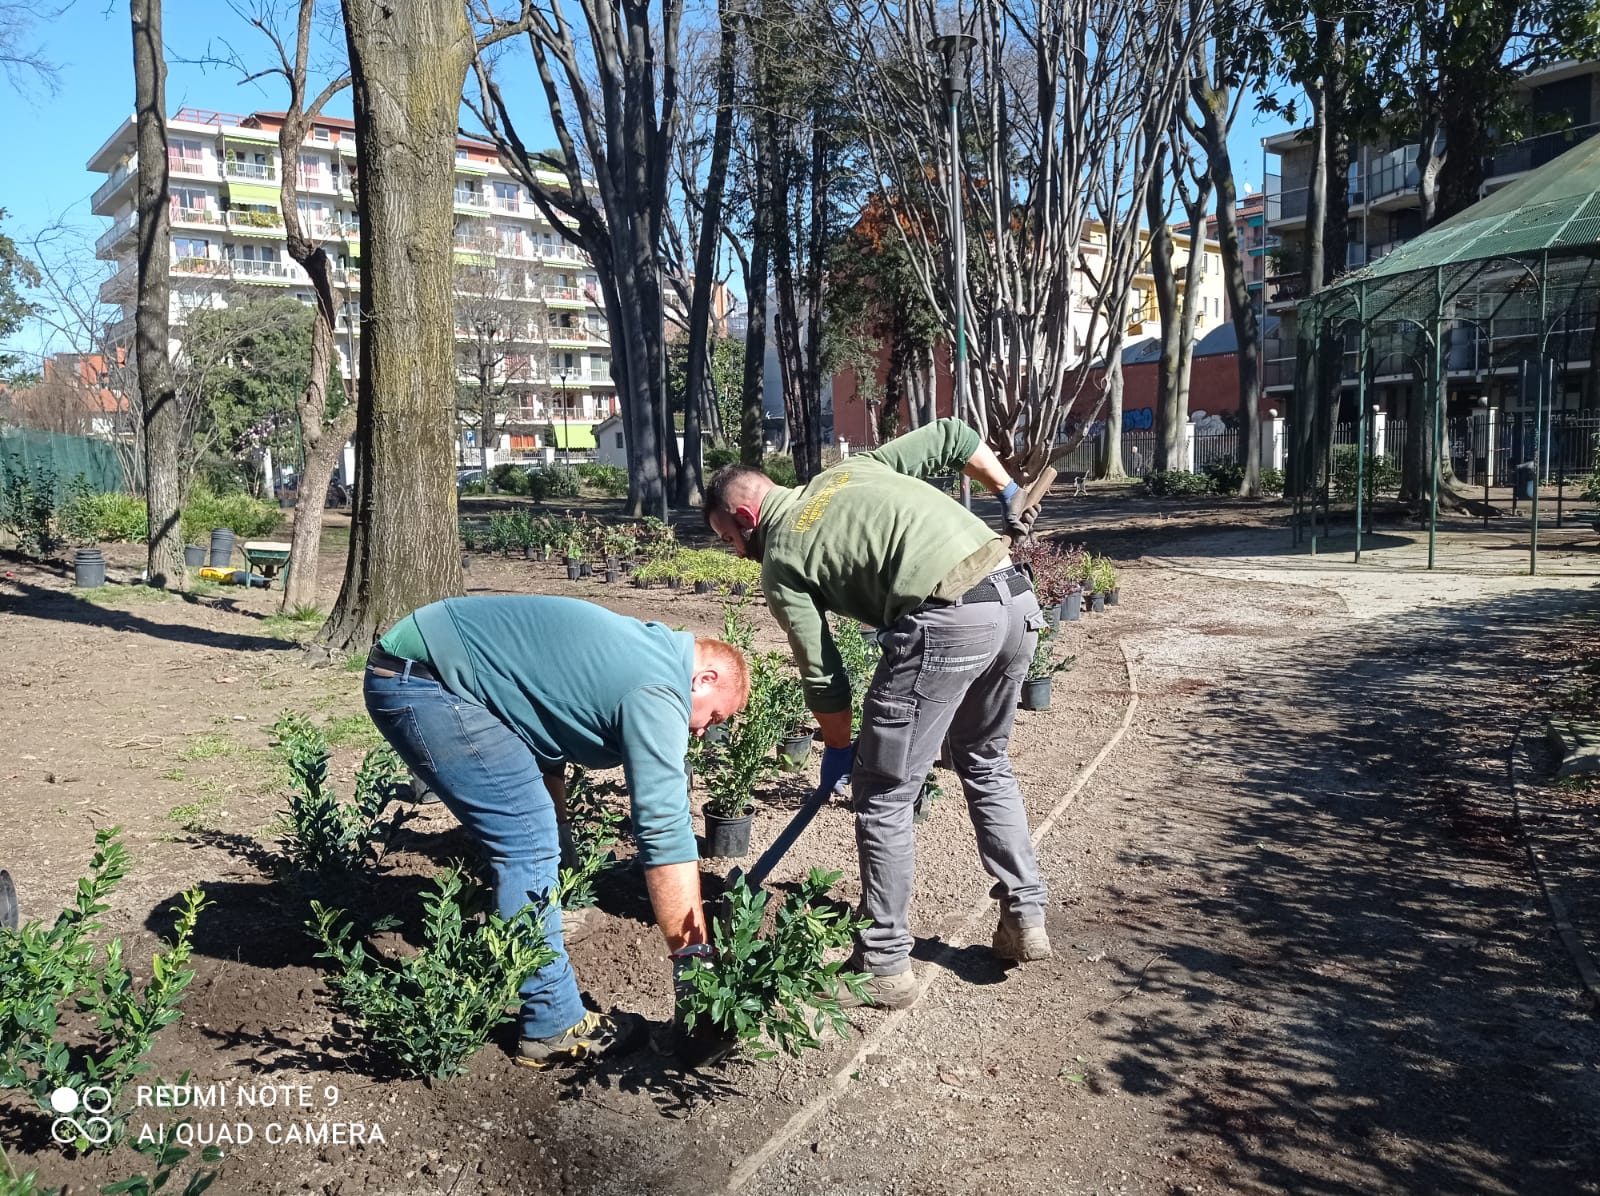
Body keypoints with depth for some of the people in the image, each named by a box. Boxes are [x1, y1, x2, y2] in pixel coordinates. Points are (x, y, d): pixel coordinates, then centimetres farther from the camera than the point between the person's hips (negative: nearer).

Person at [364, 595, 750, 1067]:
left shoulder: (641, 652, 14)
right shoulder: (657, 692, -15)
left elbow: (547, 728, 23)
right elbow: (664, 832, -18)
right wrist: (693, 957, -14)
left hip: (413, 670, 11)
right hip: (422, 681, -10)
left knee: (527, 834, 18)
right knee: (527, 842, -9)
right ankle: (554, 1027, 0)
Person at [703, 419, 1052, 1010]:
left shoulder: (780, 562, 7)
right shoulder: (852, 468, 23)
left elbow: (822, 676, 9)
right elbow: (952, 436, 21)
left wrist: (837, 747, 25)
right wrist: (1009, 493, 31)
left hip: (945, 624, -8)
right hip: (1016, 597, 8)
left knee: (882, 799, 8)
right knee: (986, 763, 27)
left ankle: (886, 965, 17)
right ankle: (1026, 917, 32)